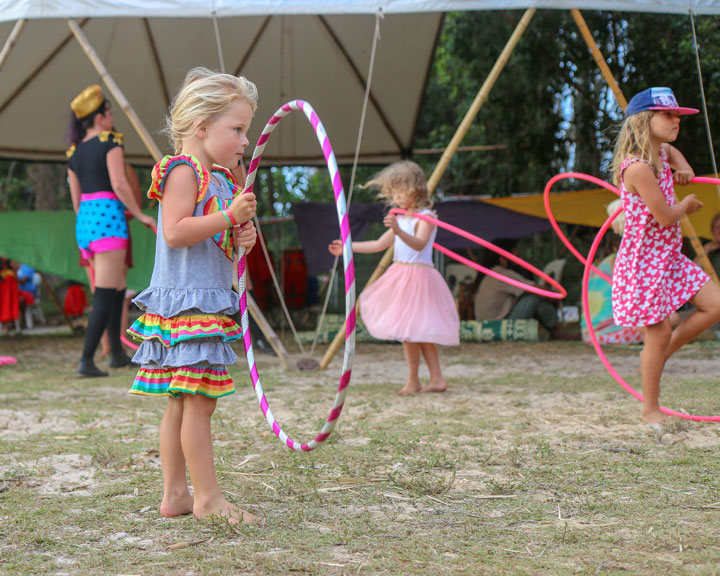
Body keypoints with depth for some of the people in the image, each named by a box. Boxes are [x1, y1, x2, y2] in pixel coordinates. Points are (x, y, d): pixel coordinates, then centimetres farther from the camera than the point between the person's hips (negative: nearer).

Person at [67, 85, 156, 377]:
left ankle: (117, 353, 24)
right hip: (108, 216, -8)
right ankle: (86, 361, -14)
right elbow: (119, 185, -13)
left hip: (84, 221, 8)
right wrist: (140, 215, -4)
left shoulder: (74, 152, 17)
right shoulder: (110, 142, -3)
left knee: (118, 289, 20)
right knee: (104, 296, -8)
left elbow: (76, 201, 18)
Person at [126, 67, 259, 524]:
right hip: (186, 300, -10)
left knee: (183, 401, 11)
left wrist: (242, 237, 9)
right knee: (198, 400, -7)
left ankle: (175, 495, 15)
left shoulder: (219, 179, 19)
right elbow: (175, 232, -22)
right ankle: (208, 497, -2)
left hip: (211, 304, 10)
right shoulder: (183, 172, -10)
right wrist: (230, 216, -22)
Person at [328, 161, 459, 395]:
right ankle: (436, 378, 12)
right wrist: (348, 247, 21)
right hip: (401, 275, 8)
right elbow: (379, 245, 22)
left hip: (417, 276, -8)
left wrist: (399, 231, -47)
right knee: (417, 331, 7)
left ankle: (413, 381, 1)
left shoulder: (425, 217, -11)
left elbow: (419, 244, -30)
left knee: (409, 328, -9)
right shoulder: (401, 219, 15)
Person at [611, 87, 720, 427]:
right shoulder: (637, 167, -23)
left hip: (668, 256, 9)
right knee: (659, 334, -3)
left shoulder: (660, 154, 6)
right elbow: (665, 217, -24)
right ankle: (650, 410, 13)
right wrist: (688, 204, -3)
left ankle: (657, 356, 17)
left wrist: (683, 169, 11)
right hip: (644, 261, -9)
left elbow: (669, 149, 33)